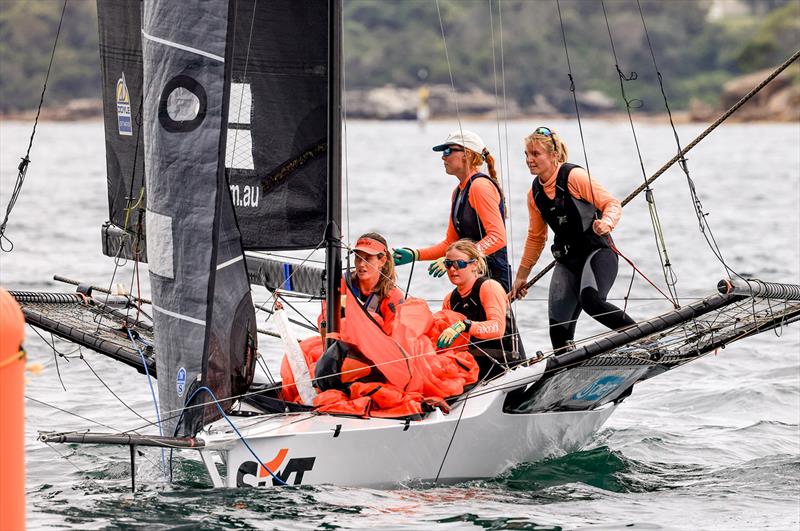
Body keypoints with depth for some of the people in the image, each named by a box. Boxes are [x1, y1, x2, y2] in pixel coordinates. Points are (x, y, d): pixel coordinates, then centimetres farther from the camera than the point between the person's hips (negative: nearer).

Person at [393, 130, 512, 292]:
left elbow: (497, 237, -21)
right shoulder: (458, 191, 17)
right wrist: (414, 254, 9)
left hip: (493, 276, -9)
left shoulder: (480, 186, -13)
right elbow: (450, 243, 21)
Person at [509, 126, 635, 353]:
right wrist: (522, 275, 25)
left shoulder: (574, 177, -10)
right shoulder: (535, 193, 10)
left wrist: (606, 223, -34)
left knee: (591, 301, -34)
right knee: (558, 328, -4)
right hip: (567, 261, 7)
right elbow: (536, 237, 23)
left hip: (597, 251, -7)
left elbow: (612, 204, -11)